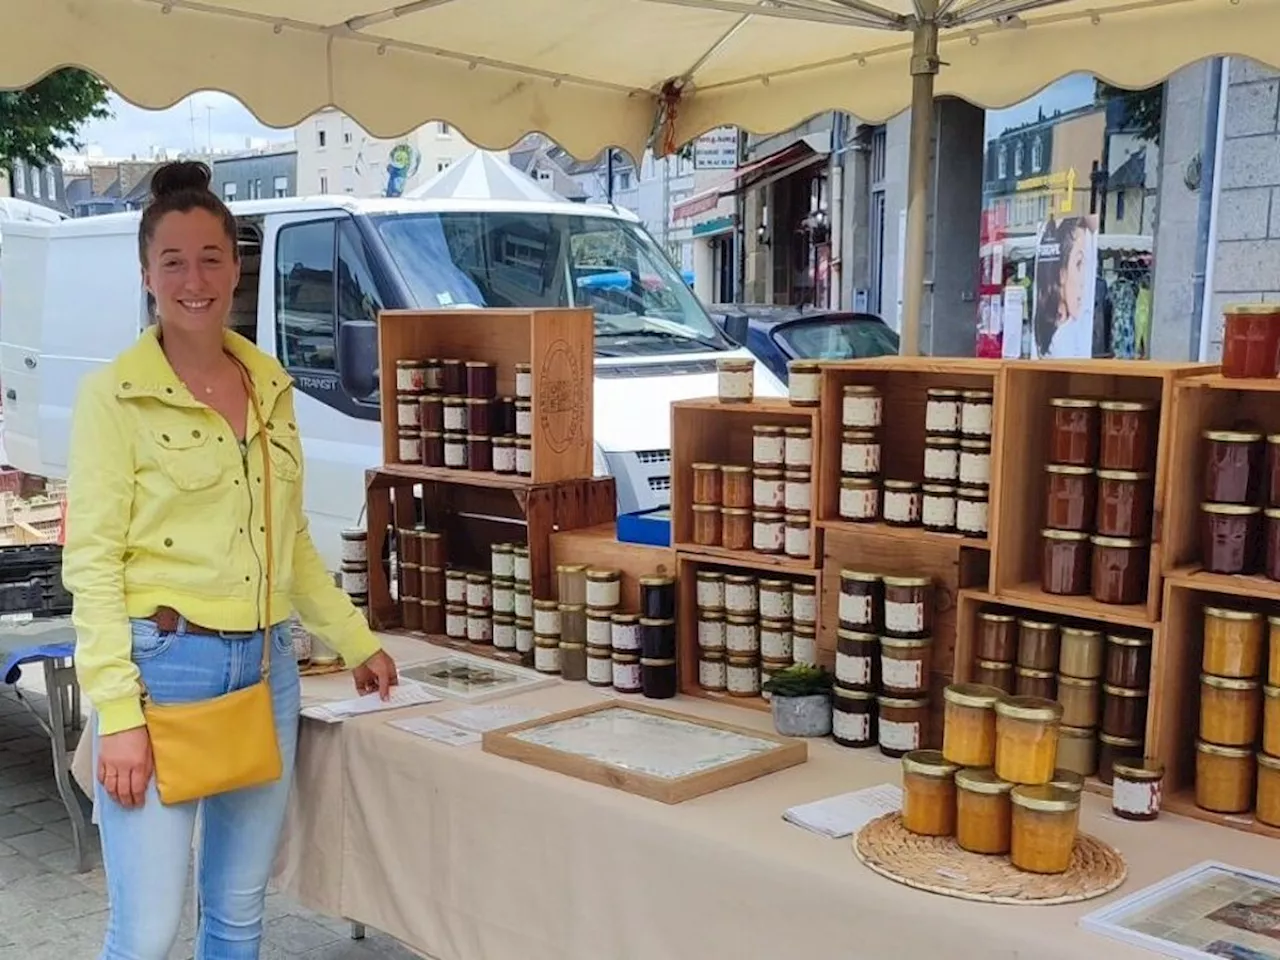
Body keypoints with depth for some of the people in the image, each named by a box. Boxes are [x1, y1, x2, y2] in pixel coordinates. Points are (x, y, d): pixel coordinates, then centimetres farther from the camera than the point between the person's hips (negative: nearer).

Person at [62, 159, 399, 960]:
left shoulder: (271, 385, 9)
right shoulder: (114, 395, -7)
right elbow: (91, 562, -10)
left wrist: (356, 640, 18)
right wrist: (117, 714, -17)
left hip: (266, 667, 6)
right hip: (165, 667, -5)